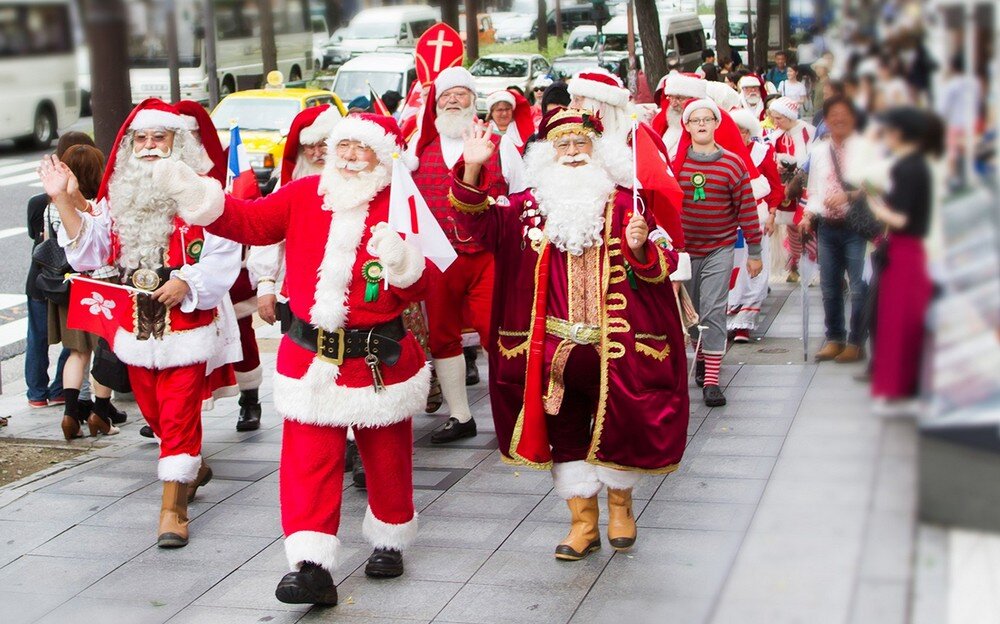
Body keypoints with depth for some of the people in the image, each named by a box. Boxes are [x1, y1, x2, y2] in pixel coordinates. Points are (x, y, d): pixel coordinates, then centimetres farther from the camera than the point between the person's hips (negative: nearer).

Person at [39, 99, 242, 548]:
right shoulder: (118, 196, 10)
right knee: (152, 410, 17)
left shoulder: (203, 193, -7)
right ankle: (193, 468, 42)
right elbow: (88, 250, 4)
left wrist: (186, 282, -26)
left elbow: (222, 258, -12)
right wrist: (64, 201, -5)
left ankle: (172, 505, -2)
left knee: (179, 413, -7)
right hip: (136, 324, 6)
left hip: (186, 325, -6)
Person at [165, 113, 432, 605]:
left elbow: (421, 286, -10)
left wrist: (402, 261, -32)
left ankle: (389, 541, 36)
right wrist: (199, 197, -11)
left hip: (380, 358, -2)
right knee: (308, 461, -3)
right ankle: (313, 566, -2)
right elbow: (251, 222, 2)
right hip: (310, 356, 2)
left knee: (385, 456, 14)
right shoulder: (306, 194, 5)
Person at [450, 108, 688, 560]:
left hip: (614, 347, -2)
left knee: (619, 427, 8)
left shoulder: (625, 202, 1)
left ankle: (620, 505, 33)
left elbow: (662, 265, -2)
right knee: (564, 433, 8)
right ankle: (582, 522, 21)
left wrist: (641, 249, -24)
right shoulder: (531, 204, 6)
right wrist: (472, 171, -22)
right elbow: (483, 223, -8)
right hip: (555, 348, 2)